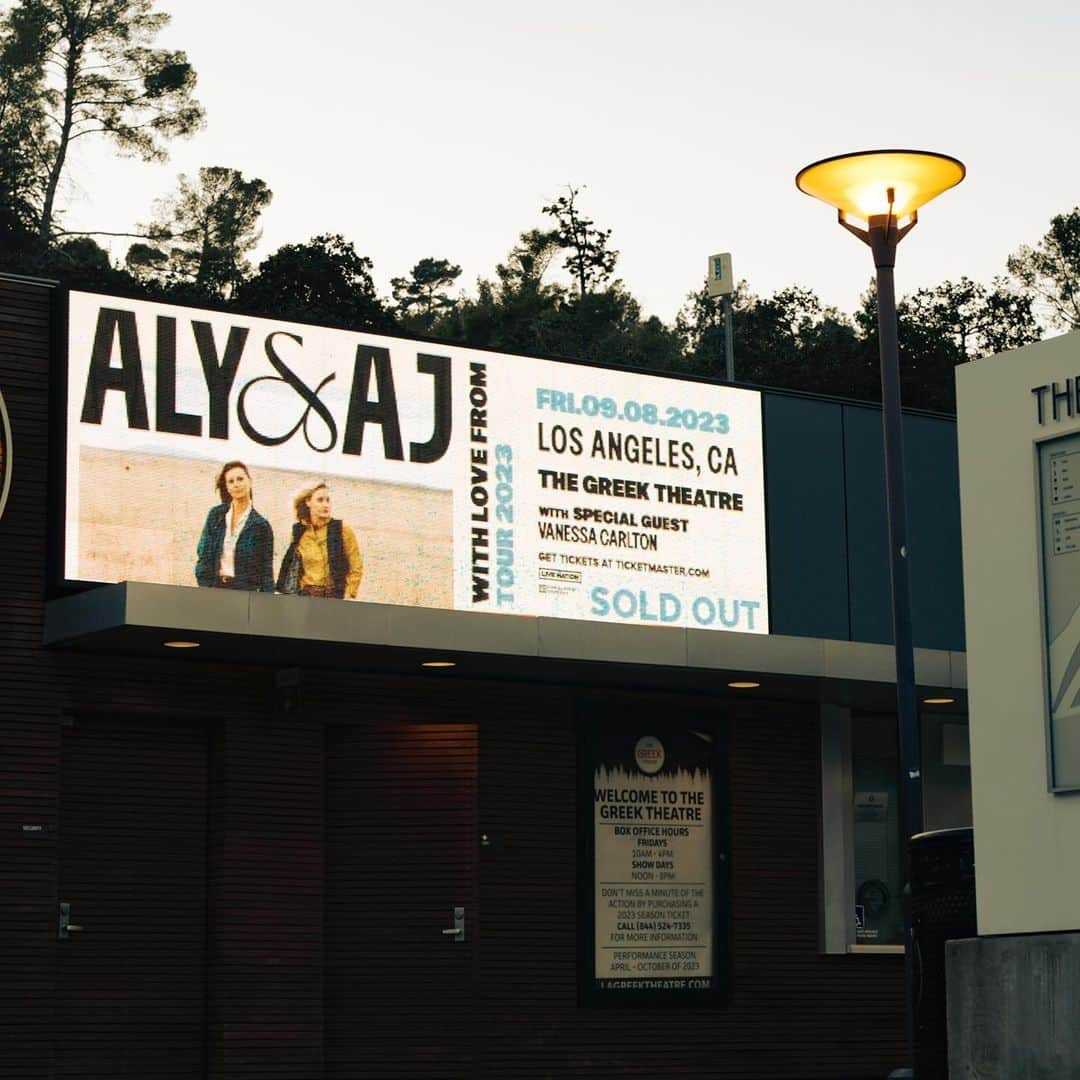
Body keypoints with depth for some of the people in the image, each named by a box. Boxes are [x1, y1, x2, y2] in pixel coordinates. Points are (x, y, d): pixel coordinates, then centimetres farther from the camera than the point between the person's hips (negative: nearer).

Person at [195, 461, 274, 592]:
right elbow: (204, 556, 8)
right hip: (215, 587, 2)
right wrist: (205, 591, -2)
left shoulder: (261, 525, 3)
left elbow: (267, 571, 3)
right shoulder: (215, 515, 10)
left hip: (246, 590, -2)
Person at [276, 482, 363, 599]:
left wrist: (348, 597, -7)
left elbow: (356, 568, -1)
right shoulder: (298, 531, 8)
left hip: (334, 595, -2)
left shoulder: (342, 530, 0)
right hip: (306, 596, 2)